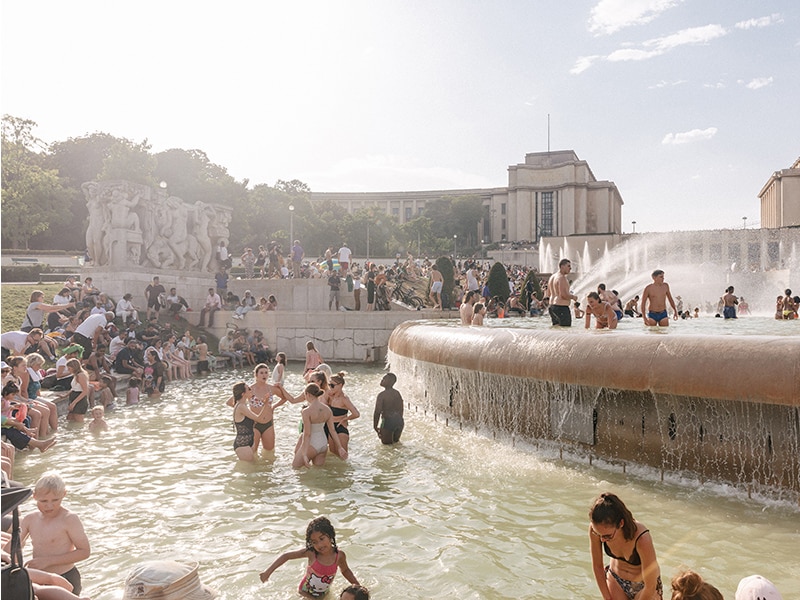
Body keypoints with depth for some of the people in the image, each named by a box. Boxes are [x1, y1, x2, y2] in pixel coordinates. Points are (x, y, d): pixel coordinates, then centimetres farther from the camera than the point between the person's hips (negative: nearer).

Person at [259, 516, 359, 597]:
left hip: (324, 594, 2)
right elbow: (286, 556, -20)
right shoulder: (311, 553, -27)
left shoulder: (340, 555, -22)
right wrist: (268, 572, -24)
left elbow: (345, 570, 0)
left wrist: (358, 586, -7)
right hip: (306, 593, -2)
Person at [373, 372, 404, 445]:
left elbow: (377, 412, -18)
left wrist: (375, 427, -7)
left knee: (386, 442, 15)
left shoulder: (382, 395, -16)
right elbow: (401, 409, 11)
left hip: (388, 422, -6)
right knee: (396, 440, 28)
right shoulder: (397, 393, 4)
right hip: (399, 421, 6)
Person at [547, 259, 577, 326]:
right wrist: (573, 296, -6)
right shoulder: (562, 278, -16)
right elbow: (564, 295, -25)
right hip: (562, 308, -10)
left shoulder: (552, 277, 14)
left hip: (552, 306, 10)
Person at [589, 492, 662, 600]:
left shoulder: (642, 540, -38)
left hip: (643, 585, -3)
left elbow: (650, 587, -23)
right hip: (615, 579, 3)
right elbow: (597, 565, -10)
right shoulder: (597, 529, -27)